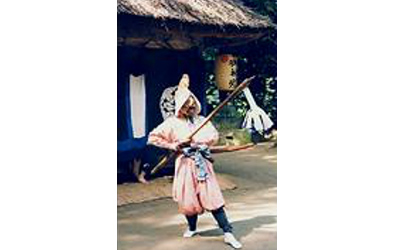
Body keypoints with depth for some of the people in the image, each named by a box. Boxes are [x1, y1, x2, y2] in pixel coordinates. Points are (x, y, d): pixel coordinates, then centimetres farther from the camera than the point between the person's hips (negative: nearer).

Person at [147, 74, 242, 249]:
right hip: (186, 163, -1)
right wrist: (172, 145, -6)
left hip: (203, 162, 1)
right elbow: (153, 137, 1)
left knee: (212, 195, -6)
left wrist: (194, 141, -13)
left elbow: (214, 136, -1)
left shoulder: (201, 120, 9)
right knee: (189, 197, 7)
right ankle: (192, 228, 33)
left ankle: (227, 233, -7)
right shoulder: (173, 122, 2)